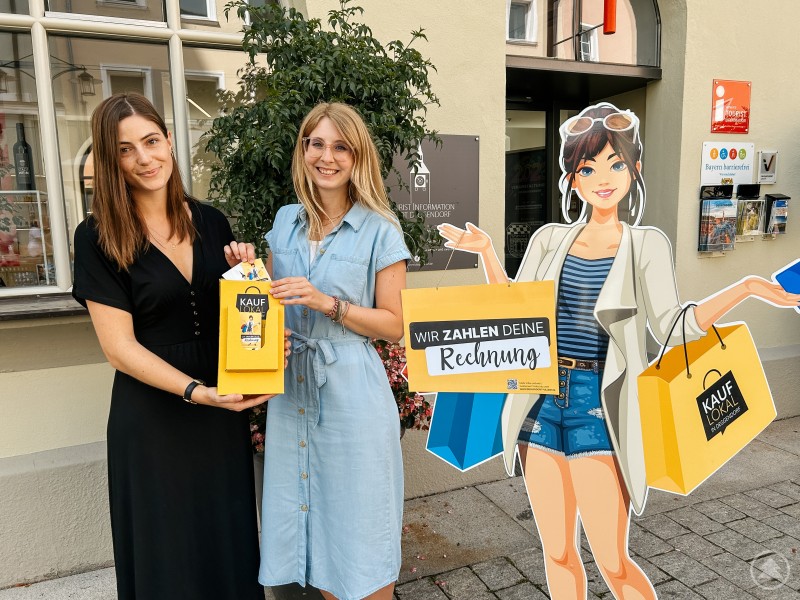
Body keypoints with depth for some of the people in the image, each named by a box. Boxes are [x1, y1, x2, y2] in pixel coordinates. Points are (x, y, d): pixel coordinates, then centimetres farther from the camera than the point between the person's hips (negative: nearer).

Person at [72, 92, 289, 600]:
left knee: (231, 538, 17)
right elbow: (119, 345, -12)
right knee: (165, 548, 13)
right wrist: (197, 392, -22)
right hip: (153, 414, -3)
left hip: (224, 407, 4)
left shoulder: (211, 222, 3)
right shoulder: (99, 237, -8)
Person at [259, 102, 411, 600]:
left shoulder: (380, 231, -8)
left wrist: (328, 303, -20)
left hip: (352, 391, -4)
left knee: (359, 526, 9)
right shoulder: (286, 222, 6)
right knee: (311, 521, 18)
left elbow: (393, 325, -8)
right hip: (291, 387, 5)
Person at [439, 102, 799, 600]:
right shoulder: (550, 239, 7)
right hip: (542, 400, 3)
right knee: (557, 553, 16)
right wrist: (487, 252, -3)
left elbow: (672, 328, -8)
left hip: (598, 405, -3)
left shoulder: (646, 244, 0)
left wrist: (746, 288, -17)